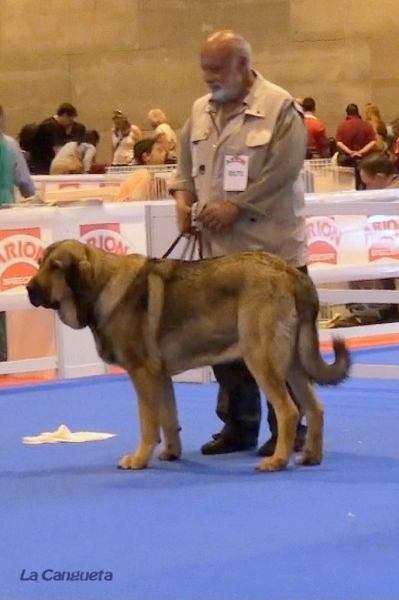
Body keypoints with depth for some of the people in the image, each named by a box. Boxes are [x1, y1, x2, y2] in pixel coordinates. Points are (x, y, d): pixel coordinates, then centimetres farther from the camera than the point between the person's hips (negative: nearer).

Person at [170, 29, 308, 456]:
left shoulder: (280, 108, -9)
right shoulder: (201, 111, 12)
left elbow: (284, 169, -16)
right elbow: (186, 161, 21)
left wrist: (236, 207, -19)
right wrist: (183, 195, 0)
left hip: (270, 248, -6)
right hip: (219, 248, 6)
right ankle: (238, 425, 19)